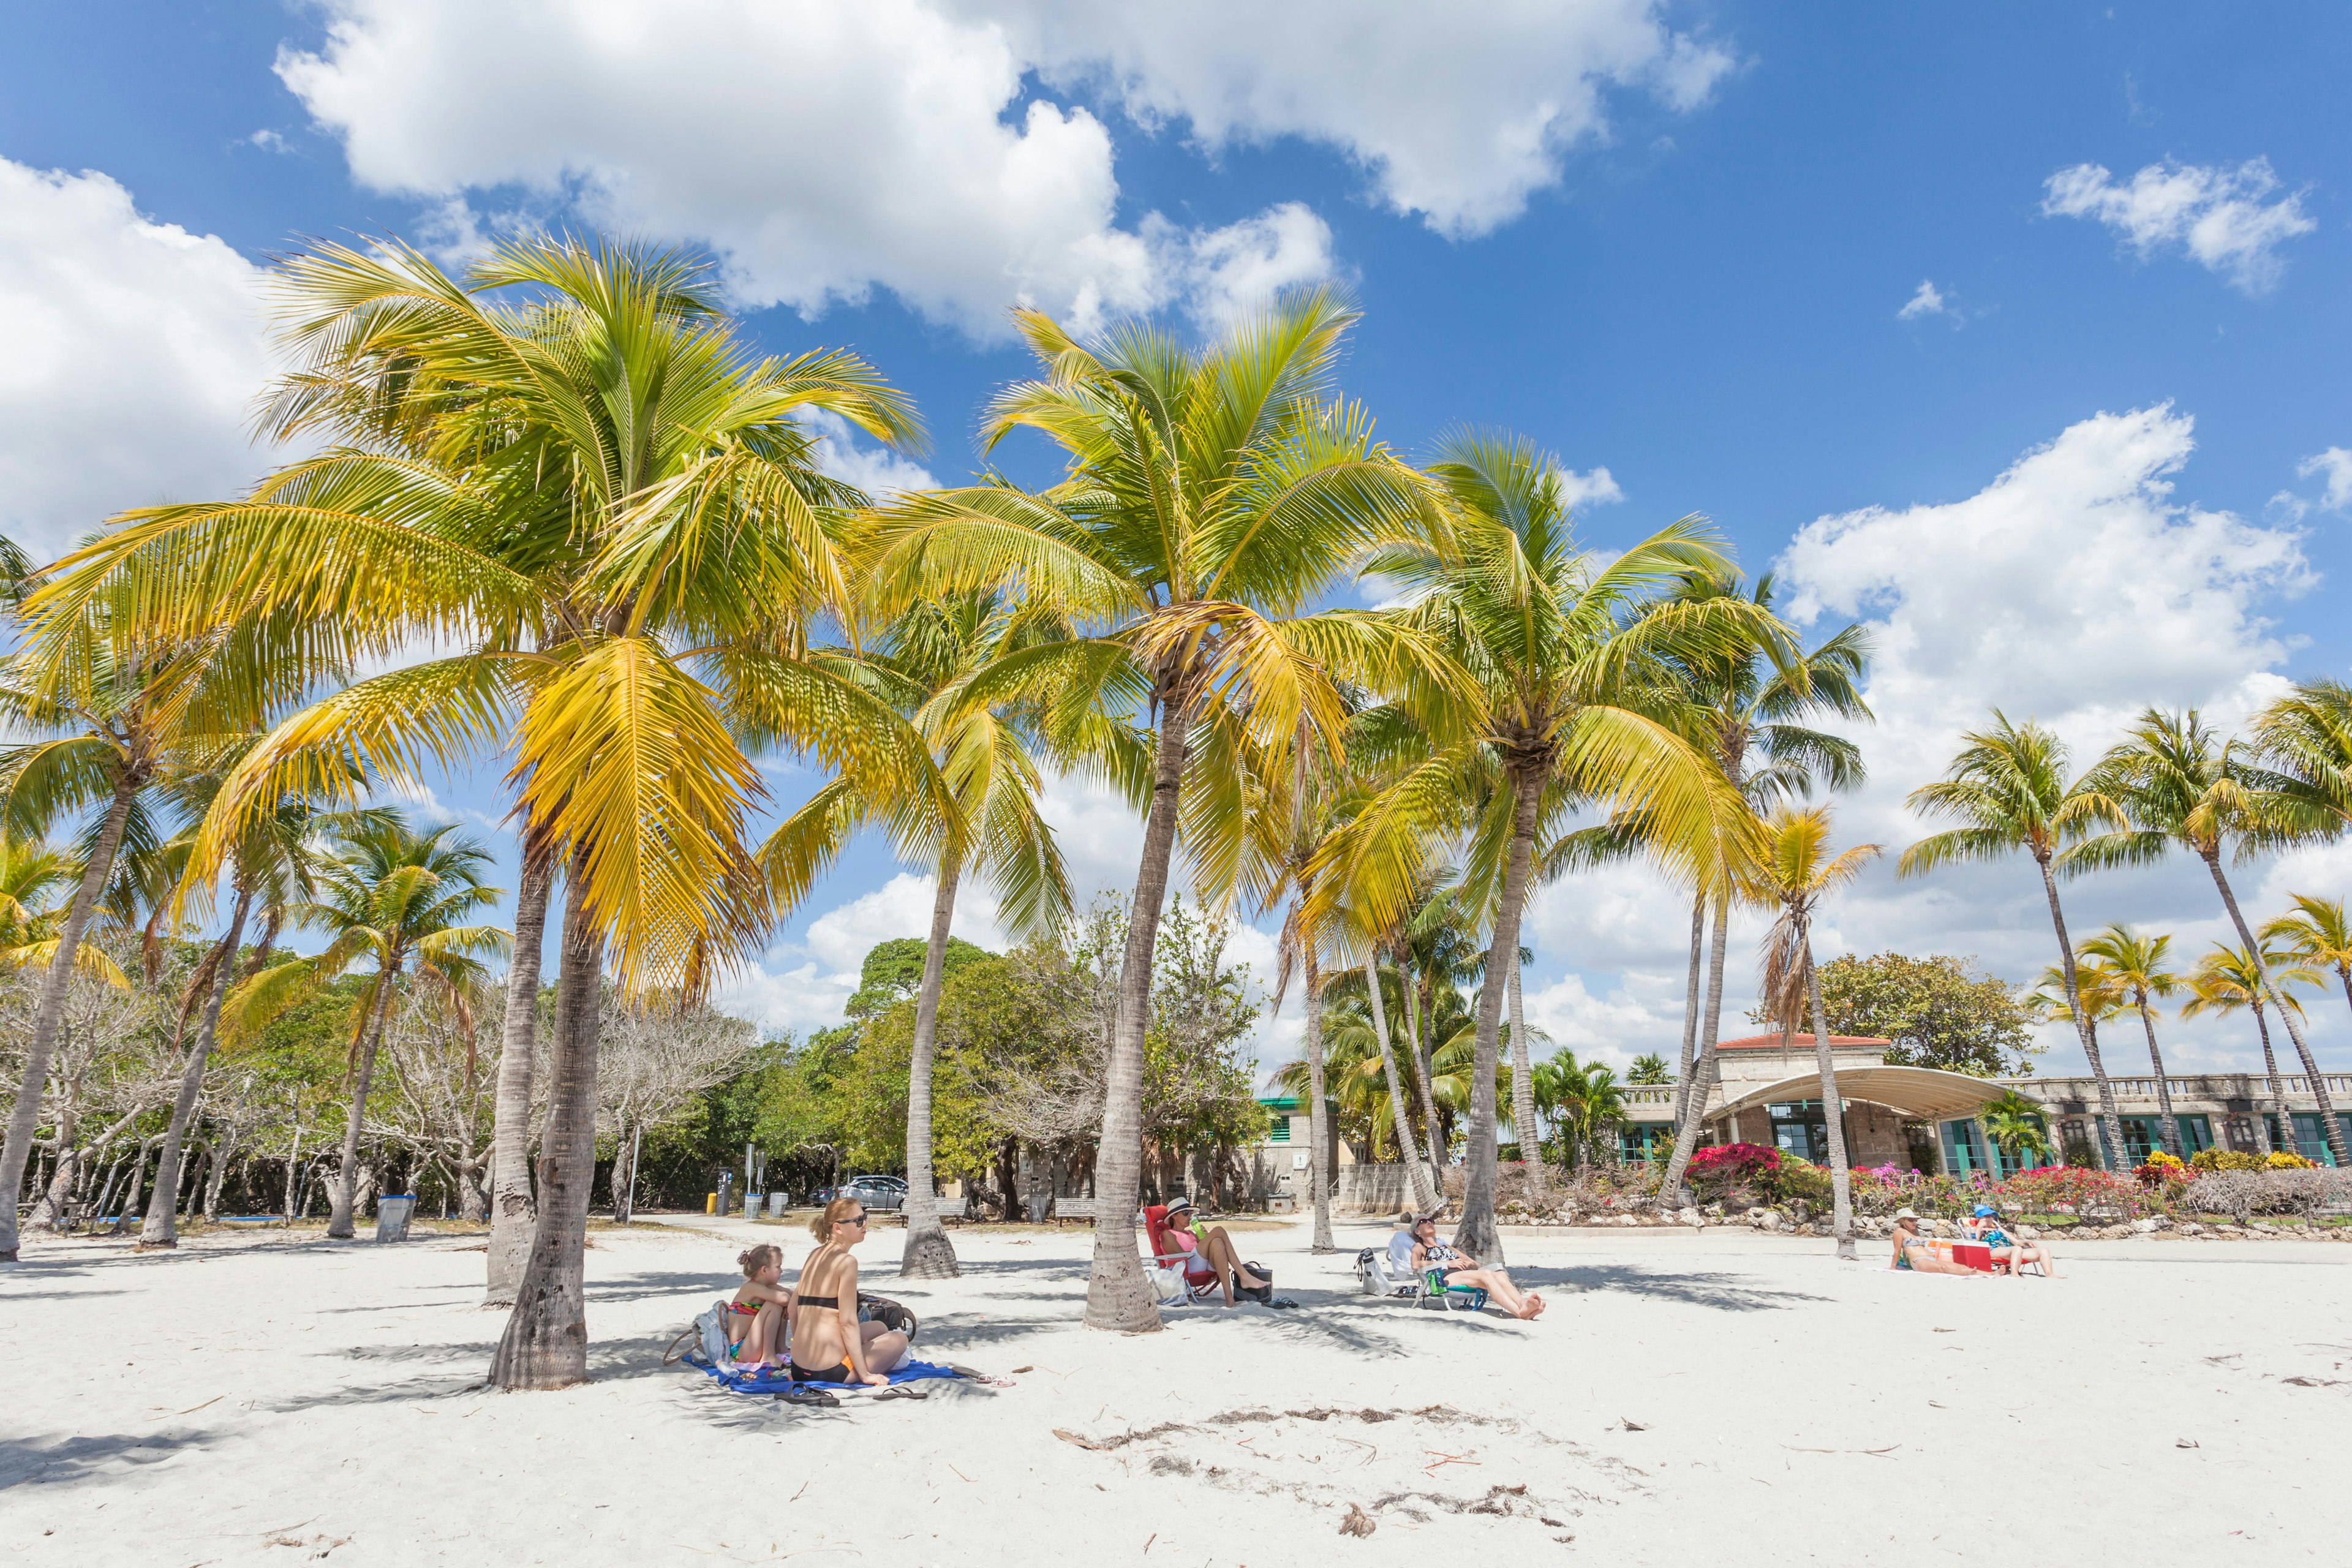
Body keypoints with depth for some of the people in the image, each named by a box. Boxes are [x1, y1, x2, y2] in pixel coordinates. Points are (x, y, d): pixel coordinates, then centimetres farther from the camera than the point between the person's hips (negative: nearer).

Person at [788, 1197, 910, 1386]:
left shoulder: (814, 1256, 11)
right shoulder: (846, 1262, -14)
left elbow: (794, 1305, 15)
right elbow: (848, 1322, -16)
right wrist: (865, 1375, -11)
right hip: (830, 1372, -8)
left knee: (879, 1328, 28)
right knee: (899, 1339, 13)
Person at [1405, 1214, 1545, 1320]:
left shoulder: (1447, 1247, 44)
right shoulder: (1419, 1247, 24)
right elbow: (1415, 1265, -2)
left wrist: (1470, 1263, 9)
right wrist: (1447, 1263, -8)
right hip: (1445, 1277, -6)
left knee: (1500, 1275, -28)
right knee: (1486, 1275, -35)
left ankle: (1523, 1303, -55)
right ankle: (1520, 1311, -57)